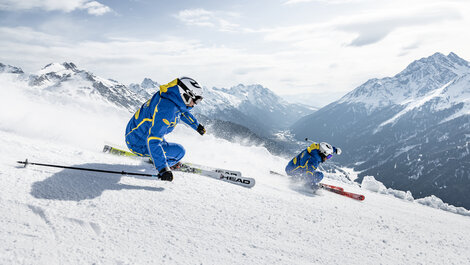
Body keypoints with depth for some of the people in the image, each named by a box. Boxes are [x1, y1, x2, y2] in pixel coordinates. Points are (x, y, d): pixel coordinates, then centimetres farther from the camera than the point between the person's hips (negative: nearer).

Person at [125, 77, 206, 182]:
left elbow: (182, 111, 20)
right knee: (179, 151, -13)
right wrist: (163, 169, -41)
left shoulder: (171, 96, -5)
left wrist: (196, 125, 31)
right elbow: (152, 141, -39)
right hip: (139, 145, -9)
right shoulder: (167, 110, -34)